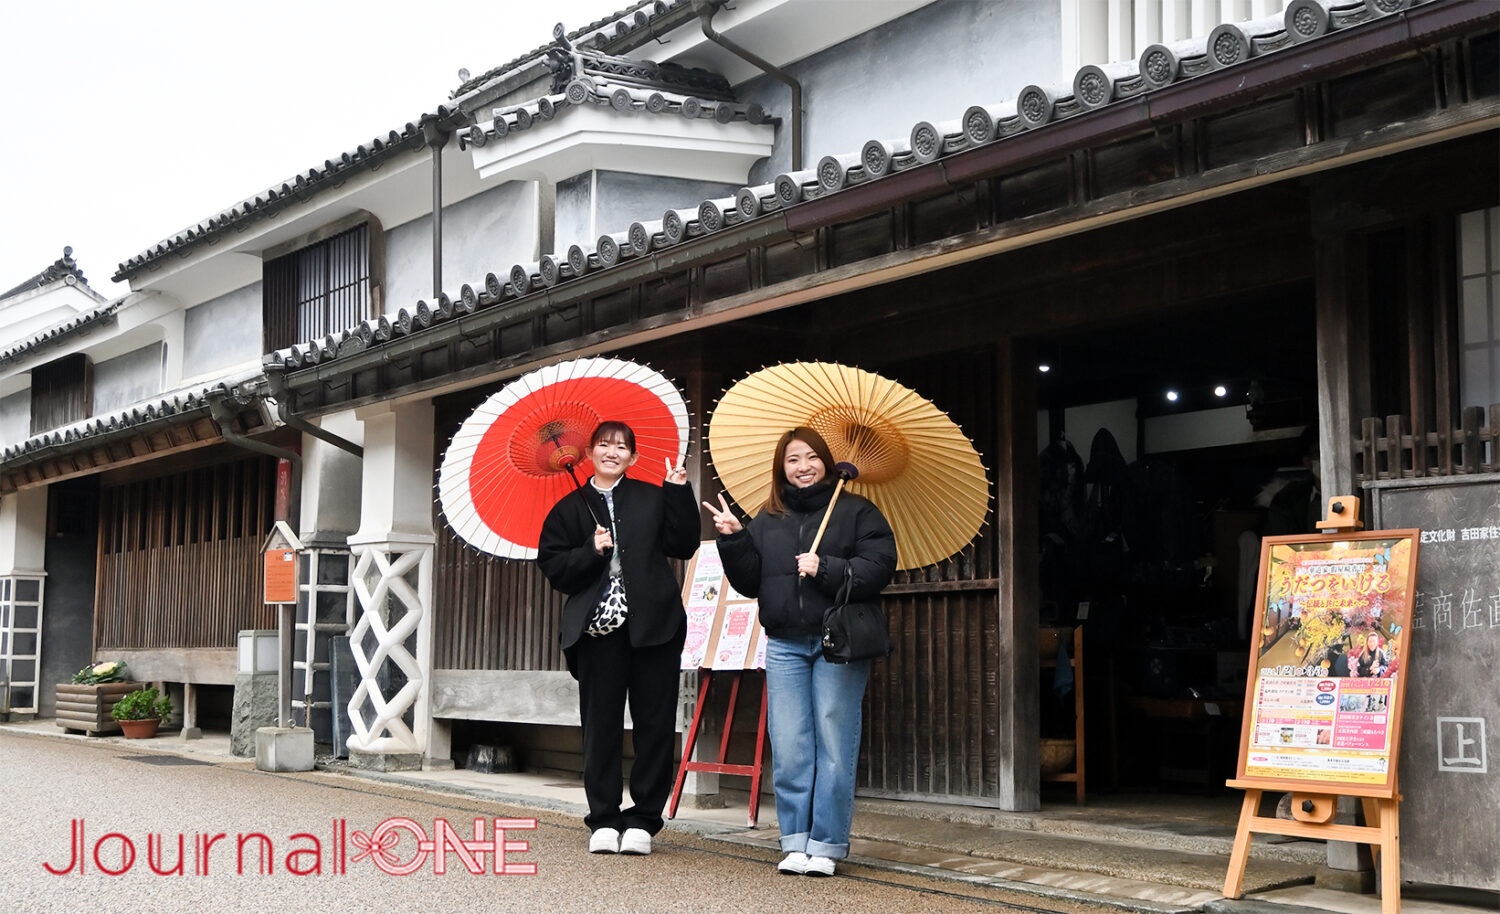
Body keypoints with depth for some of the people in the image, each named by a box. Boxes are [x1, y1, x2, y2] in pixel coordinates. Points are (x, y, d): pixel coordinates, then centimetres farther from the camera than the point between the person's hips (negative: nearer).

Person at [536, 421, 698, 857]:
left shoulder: (653, 498, 11)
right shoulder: (570, 508, 12)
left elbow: (683, 546, 3)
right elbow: (553, 567, 6)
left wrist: (679, 492, -2)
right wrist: (591, 551, -9)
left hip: (653, 625, 0)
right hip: (598, 630, 0)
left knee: (655, 723, 1)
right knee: (600, 725, 2)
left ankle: (643, 820, 10)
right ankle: (603, 821, 12)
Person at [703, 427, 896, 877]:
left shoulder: (857, 512, 4)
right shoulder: (767, 520, 15)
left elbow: (878, 567, -8)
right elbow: (750, 583, 13)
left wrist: (826, 569, -17)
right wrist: (733, 540, 0)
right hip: (785, 645, 4)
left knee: (834, 748, -3)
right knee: (789, 750, 1)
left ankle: (825, 845, 5)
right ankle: (795, 843, 10)